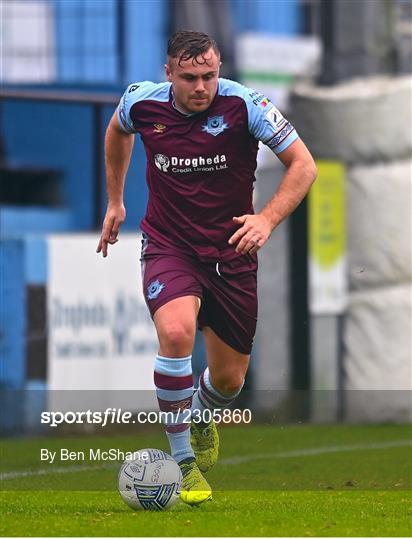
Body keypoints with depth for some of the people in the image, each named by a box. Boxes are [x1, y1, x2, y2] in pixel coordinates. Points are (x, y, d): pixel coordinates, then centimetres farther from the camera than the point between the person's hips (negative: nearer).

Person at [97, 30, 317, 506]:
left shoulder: (243, 105, -18)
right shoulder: (142, 103, -11)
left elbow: (303, 165, -12)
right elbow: (118, 130, 16)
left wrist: (267, 219, -27)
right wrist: (114, 201, 19)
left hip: (231, 251, 1)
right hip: (168, 247, -1)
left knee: (229, 379, 9)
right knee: (176, 332, -31)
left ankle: (201, 415, 49)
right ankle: (183, 462, -17)